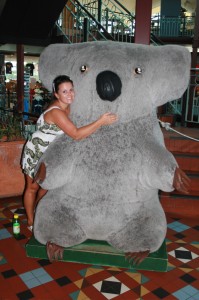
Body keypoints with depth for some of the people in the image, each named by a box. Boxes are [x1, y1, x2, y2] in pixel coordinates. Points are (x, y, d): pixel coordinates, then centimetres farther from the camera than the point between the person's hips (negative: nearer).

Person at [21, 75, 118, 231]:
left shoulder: (67, 107, -7)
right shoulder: (55, 111, -33)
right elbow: (76, 134, -40)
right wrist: (101, 121, -41)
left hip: (50, 154, 8)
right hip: (35, 152, -8)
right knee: (32, 187, 10)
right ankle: (31, 222, 28)